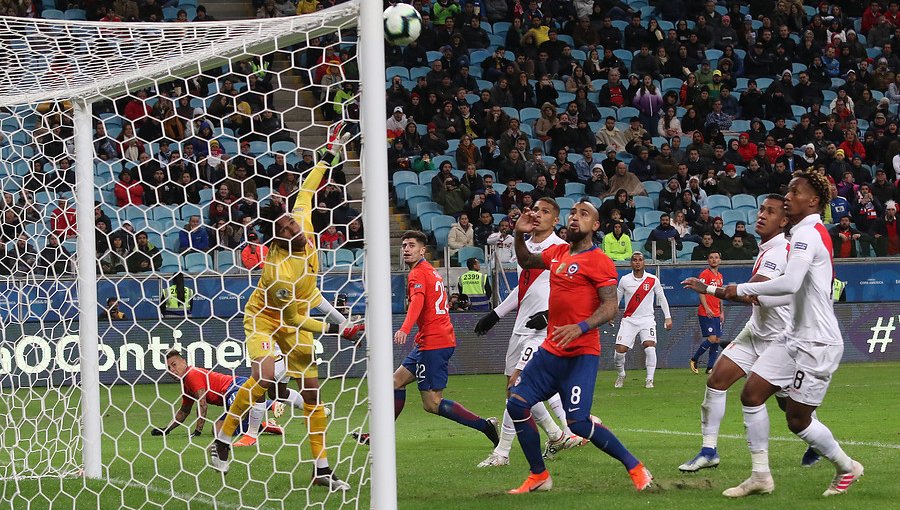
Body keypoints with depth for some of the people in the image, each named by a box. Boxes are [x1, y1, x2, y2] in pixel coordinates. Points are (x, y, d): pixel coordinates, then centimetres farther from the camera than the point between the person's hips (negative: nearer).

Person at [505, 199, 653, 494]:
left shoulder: (599, 261, -10)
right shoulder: (557, 253, 11)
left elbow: (610, 307, -17)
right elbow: (526, 261, 31)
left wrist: (580, 328, -32)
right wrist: (519, 235, 13)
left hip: (581, 354, -8)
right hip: (551, 349, 8)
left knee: (577, 422, -16)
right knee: (516, 403, 2)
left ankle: (635, 469, 0)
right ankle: (538, 477, 14)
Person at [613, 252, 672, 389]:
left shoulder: (653, 280, -1)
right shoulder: (624, 280, 1)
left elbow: (661, 298, 10)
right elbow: (616, 299, 13)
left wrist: (668, 317, 9)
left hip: (647, 319, -1)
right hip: (629, 319, 1)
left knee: (650, 346, -21)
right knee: (620, 349, -9)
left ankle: (649, 379, -10)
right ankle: (620, 375, 19)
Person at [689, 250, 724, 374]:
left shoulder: (720, 276, 16)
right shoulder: (705, 274, -8)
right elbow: (701, 292, -15)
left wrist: (722, 312, 19)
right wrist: (706, 308, -25)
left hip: (716, 314, 8)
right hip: (705, 313, -8)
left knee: (717, 340, 3)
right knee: (712, 338, -14)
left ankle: (710, 367, 7)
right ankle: (694, 360, 2)